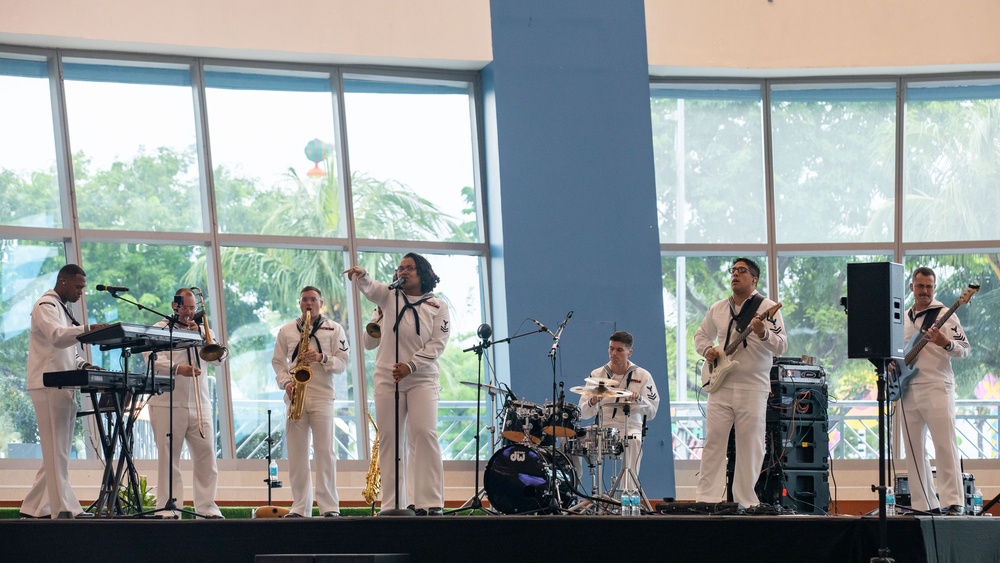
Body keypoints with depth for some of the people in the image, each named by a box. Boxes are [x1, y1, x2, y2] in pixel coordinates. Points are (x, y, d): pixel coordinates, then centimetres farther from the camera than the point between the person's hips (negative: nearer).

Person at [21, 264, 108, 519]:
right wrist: (89, 330, -38)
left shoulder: (64, 310, 24)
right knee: (56, 450, -11)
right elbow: (58, 336, -25)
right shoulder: (46, 306, -7)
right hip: (49, 386, -10)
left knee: (56, 452, 10)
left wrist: (83, 364, 8)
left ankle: (34, 508, 13)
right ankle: (64, 509, -14)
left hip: (64, 388, 10)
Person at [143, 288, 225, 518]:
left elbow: (218, 359, 8)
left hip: (199, 404, 4)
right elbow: (151, 359, -10)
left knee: (206, 455, -1)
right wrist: (177, 368, -24)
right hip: (168, 404, -4)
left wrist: (201, 337, -4)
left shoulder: (202, 330, 19)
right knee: (169, 458, -2)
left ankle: (207, 507, 4)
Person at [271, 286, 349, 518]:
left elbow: (342, 363, 1)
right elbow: (277, 362, 13)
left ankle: (330, 507, -5)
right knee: (296, 454, 1)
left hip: (322, 396, -2)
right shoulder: (286, 331, 14)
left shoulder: (334, 329, 7)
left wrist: (321, 358, -16)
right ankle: (299, 507, 4)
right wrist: (286, 382, -5)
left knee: (325, 452, -7)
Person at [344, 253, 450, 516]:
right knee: (389, 439, 0)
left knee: (424, 435, -14)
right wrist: (361, 276, -35)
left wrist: (410, 366, -16)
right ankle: (392, 504, 1)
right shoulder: (390, 296, 10)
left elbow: (437, 343, -4)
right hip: (387, 377, 2)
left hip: (422, 378, -2)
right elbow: (370, 288, -11)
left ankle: (431, 503, -16)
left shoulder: (438, 307, 5)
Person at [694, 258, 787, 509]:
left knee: (749, 448, -2)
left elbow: (781, 347, -10)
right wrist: (706, 350, 4)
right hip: (720, 386, 4)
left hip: (753, 389, -4)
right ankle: (707, 498, 0)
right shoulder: (718, 309, 13)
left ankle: (746, 503, 3)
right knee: (713, 442, -1)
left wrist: (763, 334, -30)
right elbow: (701, 334, 26)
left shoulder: (766, 308, -2)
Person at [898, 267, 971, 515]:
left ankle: (954, 502, -14)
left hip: (936, 388, -6)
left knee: (944, 444, -13)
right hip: (907, 390, 6)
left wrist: (946, 344, -22)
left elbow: (965, 349, -3)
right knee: (913, 448, 5)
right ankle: (924, 504, 9)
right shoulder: (903, 319, 19)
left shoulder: (945, 315, 2)